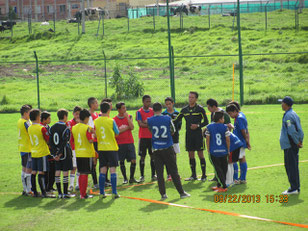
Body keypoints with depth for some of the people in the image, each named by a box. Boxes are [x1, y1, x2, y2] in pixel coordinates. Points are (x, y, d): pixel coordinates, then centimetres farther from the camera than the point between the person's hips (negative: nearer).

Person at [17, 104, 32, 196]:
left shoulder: (19, 121, 12)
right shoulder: (26, 123, -17)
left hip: (22, 148, 10)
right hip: (28, 149, -10)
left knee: (24, 168, 14)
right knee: (29, 169, -7)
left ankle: (25, 189, 20)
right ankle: (28, 191, -6)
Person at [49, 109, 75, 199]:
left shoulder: (52, 128, 6)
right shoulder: (65, 128, -13)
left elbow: (50, 142, 3)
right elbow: (64, 143, -18)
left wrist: (54, 153, 2)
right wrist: (59, 154, -15)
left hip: (56, 152, 6)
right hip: (65, 152, -6)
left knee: (57, 172, 7)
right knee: (65, 172, -1)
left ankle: (59, 193, 10)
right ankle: (65, 193, 0)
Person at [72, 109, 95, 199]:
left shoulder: (74, 127, 6)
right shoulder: (87, 128, -13)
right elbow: (91, 140, -21)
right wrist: (93, 134, -4)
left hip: (78, 154, 6)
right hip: (87, 154, -6)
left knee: (81, 174, 13)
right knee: (85, 174, -3)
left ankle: (81, 193, 16)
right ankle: (84, 194, -2)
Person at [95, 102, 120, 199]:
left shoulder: (96, 121, 0)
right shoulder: (111, 121, -11)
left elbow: (95, 134, 7)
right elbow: (117, 133, -1)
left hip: (101, 148, 4)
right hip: (111, 147, -4)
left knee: (102, 170, 9)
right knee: (113, 169, -2)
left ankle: (102, 192, 8)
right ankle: (114, 192, -6)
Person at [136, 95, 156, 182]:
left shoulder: (153, 111, 9)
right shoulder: (139, 112, -3)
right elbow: (140, 124, -13)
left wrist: (146, 122, -14)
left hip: (152, 137, 3)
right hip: (143, 137, -3)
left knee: (153, 156, 5)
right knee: (142, 156, -1)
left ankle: (153, 175, 11)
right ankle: (142, 176, 4)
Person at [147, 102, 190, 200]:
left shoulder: (149, 120, -5)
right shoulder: (167, 118, -6)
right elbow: (173, 130, 7)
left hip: (156, 149, 0)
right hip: (168, 148, 0)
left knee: (159, 172, 5)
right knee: (174, 171, 5)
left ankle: (163, 194, 2)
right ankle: (181, 192, 7)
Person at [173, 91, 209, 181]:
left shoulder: (200, 109, -3)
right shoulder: (184, 110, 10)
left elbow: (206, 122, -3)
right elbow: (176, 121, 14)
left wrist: (198, 125, -17)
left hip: (198, 134, -5)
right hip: (188, 134, 5)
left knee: (200, 154, -5)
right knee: (191, 155, 6)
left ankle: (204, 175, 0)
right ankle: (193, 175, 13)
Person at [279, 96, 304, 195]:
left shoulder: (288, 115, -16)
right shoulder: (294, 114, 15)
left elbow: (292, 131, -22)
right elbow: (300, 130, 15)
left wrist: (297, 142, -14)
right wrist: (300, 141, 11)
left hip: (289, 145, -10)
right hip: (295, 145, 10)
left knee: (290, 166, -6)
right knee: (294, 166, 14)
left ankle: (294, 188, -7)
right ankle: (296, 187, 18)